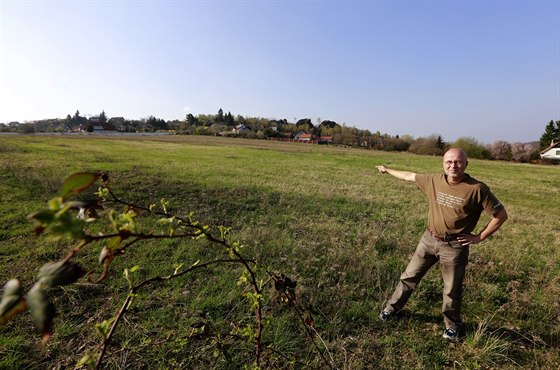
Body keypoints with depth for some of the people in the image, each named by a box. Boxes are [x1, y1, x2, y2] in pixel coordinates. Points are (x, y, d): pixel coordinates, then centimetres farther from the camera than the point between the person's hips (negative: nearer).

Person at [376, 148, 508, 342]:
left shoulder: (477, 189, -16)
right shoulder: (434, 180, -4)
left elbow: (501, 215, -9)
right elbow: (410, 176, 11)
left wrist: (479, 237, -9)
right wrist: (387, 170, 22)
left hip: (454, 246, -3)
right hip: (429, 239, 4)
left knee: (452, 289, 13)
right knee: (410, 275, 14)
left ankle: (452, 326, 39)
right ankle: (392, 307, 34)